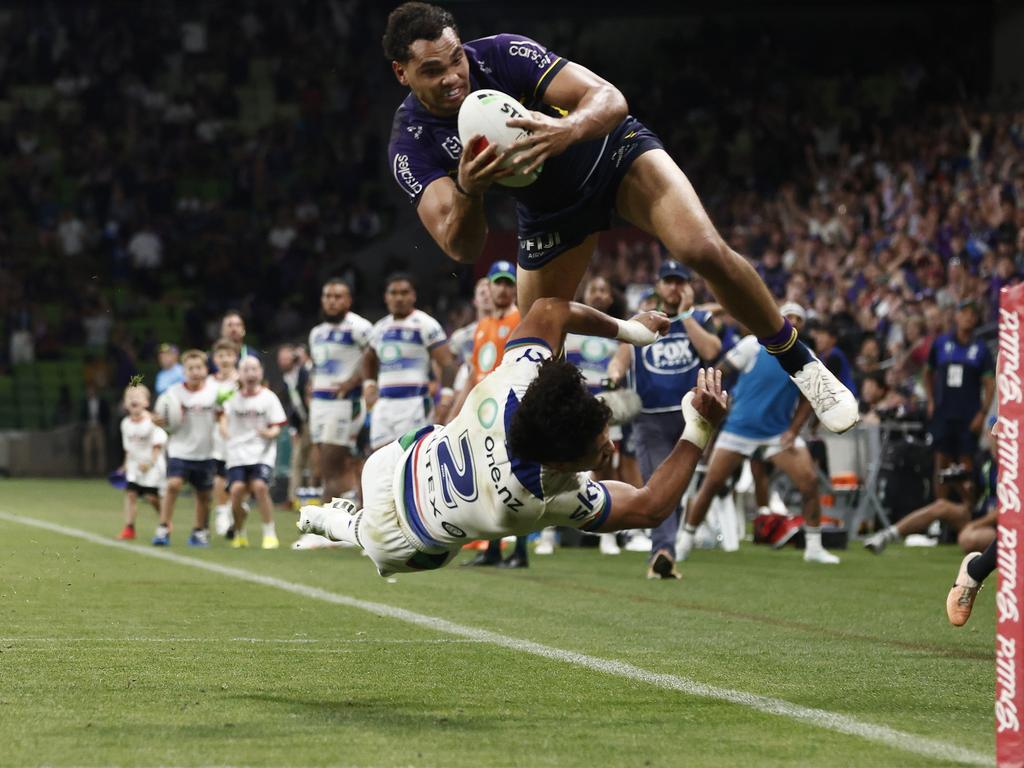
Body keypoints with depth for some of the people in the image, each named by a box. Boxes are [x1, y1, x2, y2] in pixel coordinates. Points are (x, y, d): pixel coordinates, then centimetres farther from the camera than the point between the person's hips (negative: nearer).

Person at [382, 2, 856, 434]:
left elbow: (609, 99, -33)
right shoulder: (411, 146, -22)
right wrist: (466, 193, -52)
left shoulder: (502, 56, -28)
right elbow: (462, 248, -30)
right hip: (548, 210, 3)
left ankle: (800, 364, -8)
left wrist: (568, 130, -56)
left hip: (613, 151, -3)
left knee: (704, 250, -26)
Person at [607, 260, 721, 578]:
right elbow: (621, 358, -1)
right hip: (651, 418, -1)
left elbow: (710, 351, -9)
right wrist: (615, 373, -24)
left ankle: (660, 556, 1)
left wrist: (684, 314, -6)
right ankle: (663, 549, -26)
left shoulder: (701, 319, 11)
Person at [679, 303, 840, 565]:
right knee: (711, 484, -3)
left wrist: (793, 431, -4)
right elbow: (720, 372, -1)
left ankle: (814, 547, -2)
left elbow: (807, 399, 7)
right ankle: (685, 541, 13)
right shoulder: (753, 345, -7)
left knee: (810, 481, -12)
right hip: (739, 429, -2)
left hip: (779, 433, 2)